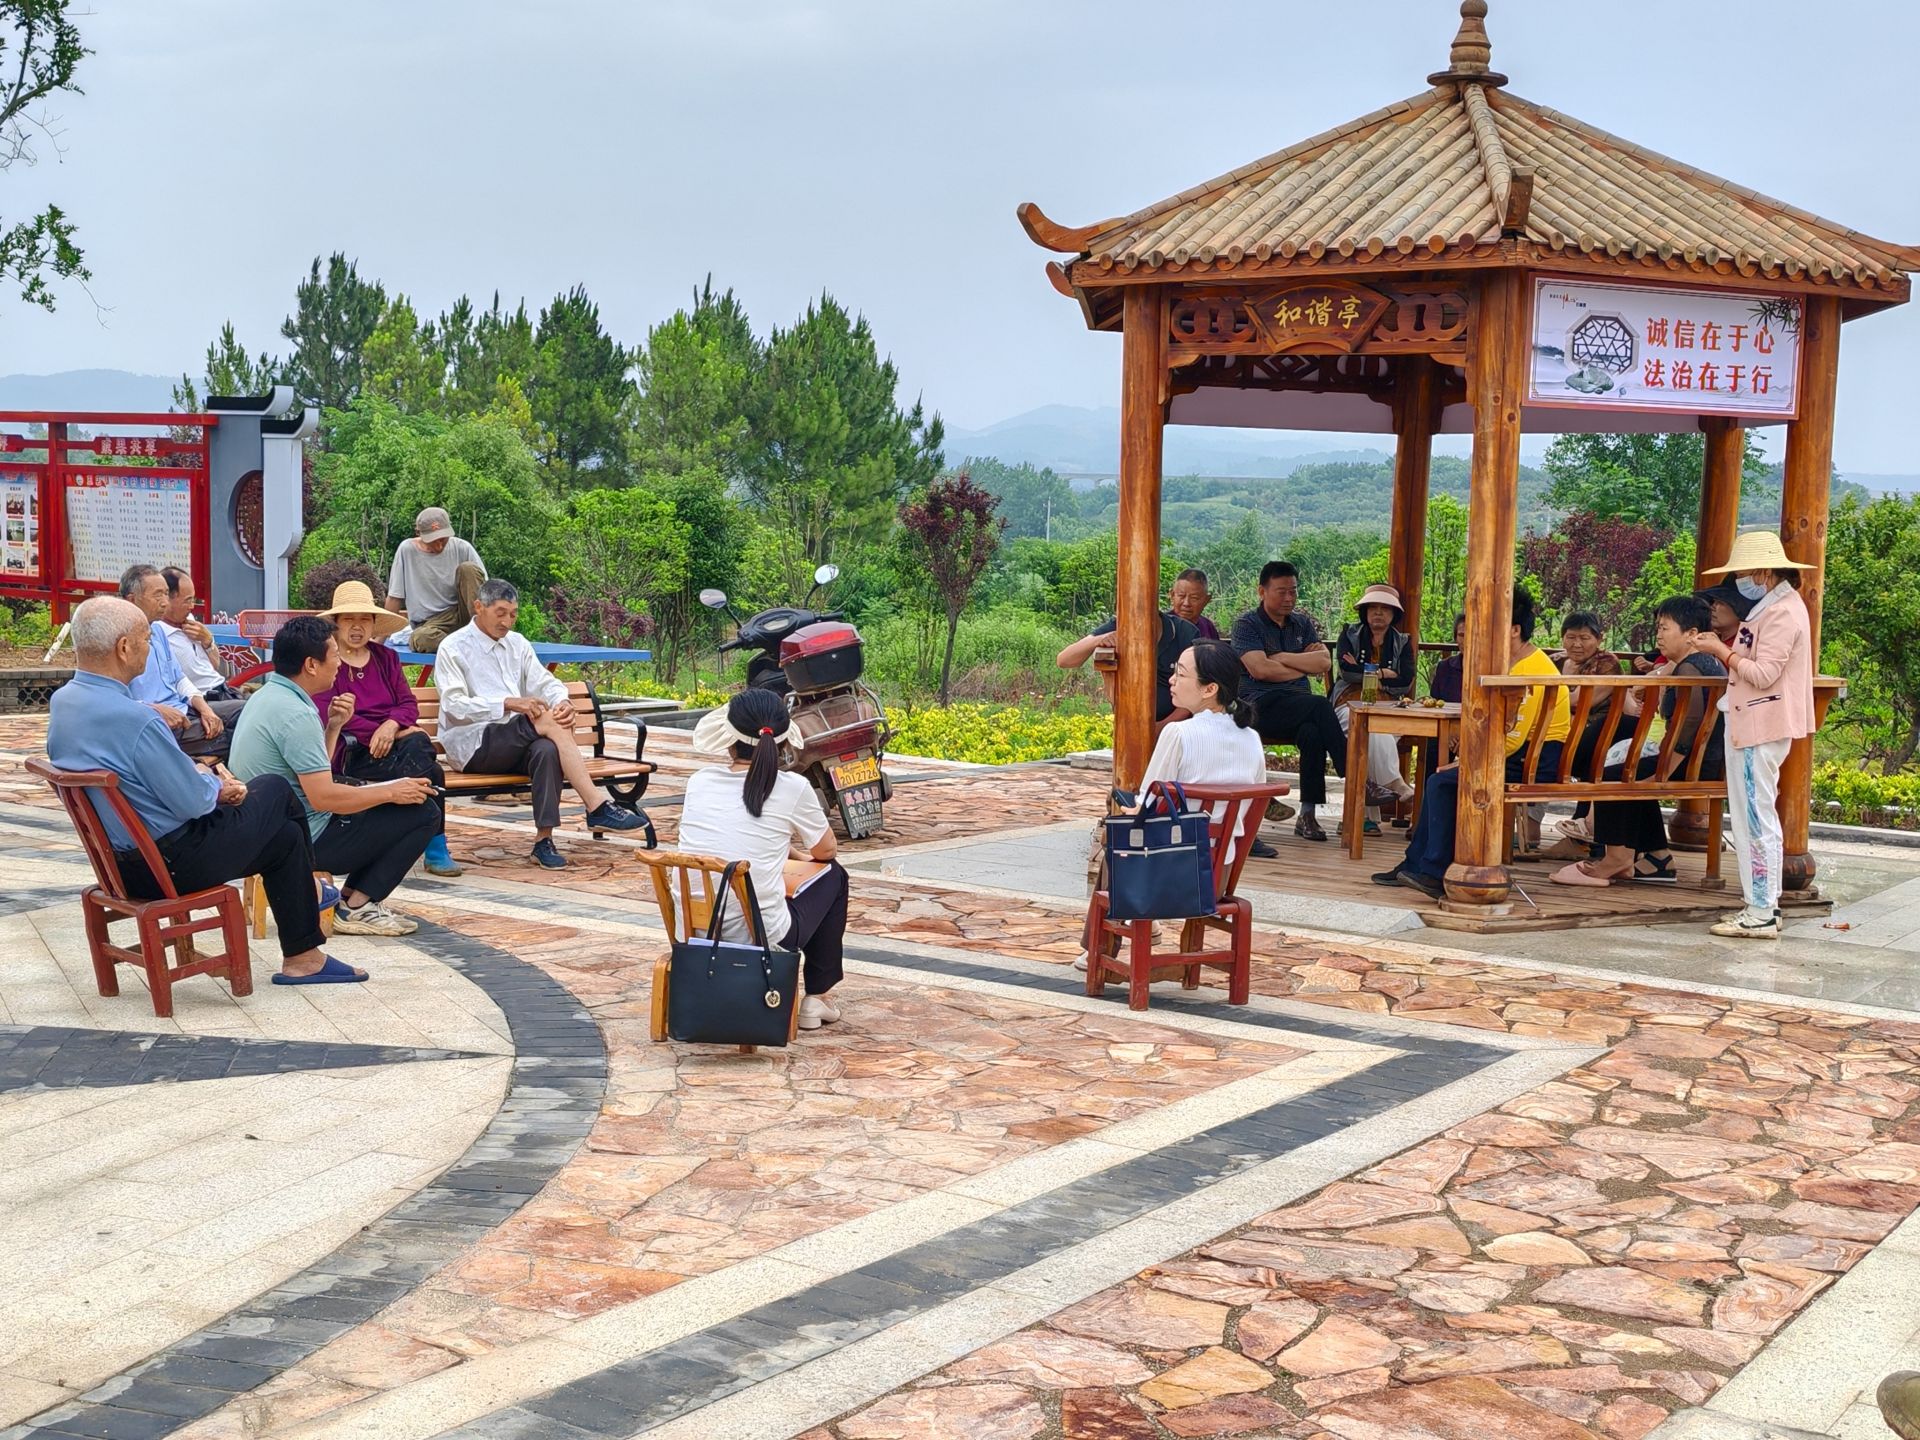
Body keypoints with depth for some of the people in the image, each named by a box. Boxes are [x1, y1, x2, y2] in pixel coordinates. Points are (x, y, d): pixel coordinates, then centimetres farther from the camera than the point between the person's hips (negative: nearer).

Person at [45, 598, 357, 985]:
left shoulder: (61, 702, 0)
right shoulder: (134, 719, -30)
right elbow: (192, 801, -22)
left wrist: (203, 778, 6)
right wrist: (218, 787, 0)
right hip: (171, 865, -9)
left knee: (284, 835, 21)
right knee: (275, 789, 13)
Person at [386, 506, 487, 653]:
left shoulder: (462, 548, -2)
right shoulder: (407, 550, -3)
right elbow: (394, 597, 2)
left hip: (461, 615, 2)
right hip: (428, 623, -2)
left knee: (468, 569, -21)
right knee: (419, 639, -38)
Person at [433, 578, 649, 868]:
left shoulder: (517, 643, 18)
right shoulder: (453, 648, 0)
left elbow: (544, 682, 10)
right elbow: (454, 705, -12)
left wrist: (563, 701, -16)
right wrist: (507, 703, -26)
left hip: (517, 744, 5)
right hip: (472, 746, -5)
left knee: (547, 749, -34)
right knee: (546, 719, -30)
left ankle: (544, 839, -36)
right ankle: (598, 807, -36)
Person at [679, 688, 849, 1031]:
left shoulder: (698, 782, 2)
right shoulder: (792, 788, -9)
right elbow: (825, 851, 9)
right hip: (761, 943, -4)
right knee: (832, 875, 23)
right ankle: (817, 998, 26)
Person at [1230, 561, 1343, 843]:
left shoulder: (1302, 624, 20)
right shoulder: (1247, 625, 4)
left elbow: (1324, 662, 4)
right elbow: (1260, 669, -12)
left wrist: (1282, 657, -3)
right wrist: (1305, 667, -1)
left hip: (1298, 708, 4)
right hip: (1262, 705, -4)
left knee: (1313, 733, -33)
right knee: (1320, 706, -32)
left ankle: (1308, 815, -28)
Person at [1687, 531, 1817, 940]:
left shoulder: (1782, 613, -16)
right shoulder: (1772, 607, 17)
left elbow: (1764, 674, -20)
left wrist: (1722, 651, -12)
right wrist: (1723, 649, 7)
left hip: (1762, 728, -11)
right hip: (1750, 724, 11)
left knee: (1757, 818, -8)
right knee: (1752, 818, 14)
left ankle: (1761, 915, -5)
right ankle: (1762, 906, 20)